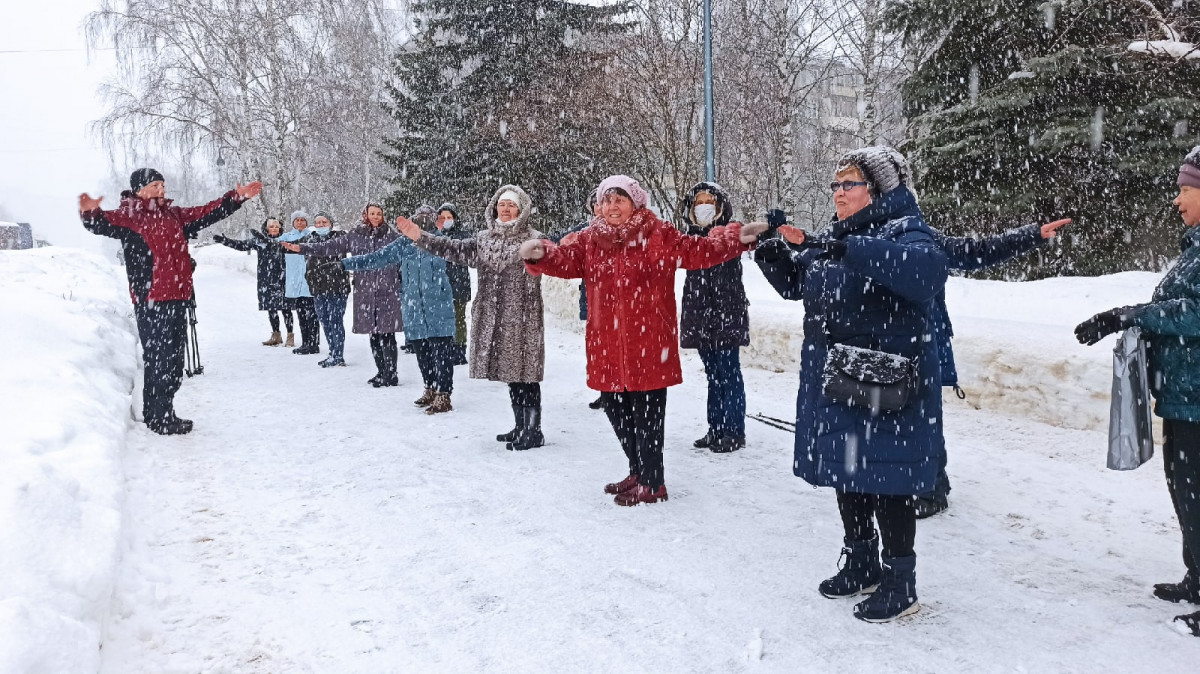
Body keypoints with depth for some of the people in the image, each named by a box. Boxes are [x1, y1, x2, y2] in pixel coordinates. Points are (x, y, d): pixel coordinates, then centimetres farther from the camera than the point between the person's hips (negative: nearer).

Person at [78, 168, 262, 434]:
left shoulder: (173, 215, 16)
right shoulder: (129, 215, -5)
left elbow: (206, 213, 24)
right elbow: (104, 223, -23)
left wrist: (236, 196, 22)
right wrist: (91, 213, -45)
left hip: (176, 298, 8)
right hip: (150, 300, -8)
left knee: (172, 357, 14)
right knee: (158, 357, -6)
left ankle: (158, 414, 26)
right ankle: (159, 418, 2)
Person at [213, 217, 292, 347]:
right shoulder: (258, 240, 9)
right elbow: (241, 245, 10)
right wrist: (224, 240, 2)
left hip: (281, 280, -3)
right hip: (266, 281, 3)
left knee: (285, 307, -3)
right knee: (270, 307, 9)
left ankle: (290, 336, 6)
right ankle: (276, 335, 21)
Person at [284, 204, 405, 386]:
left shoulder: (391, 236, 3)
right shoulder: (355, 236, 9)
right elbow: (331, 246, 9)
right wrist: (302, 248, 3)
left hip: (388, 293, -3)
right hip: (365, 294, 3)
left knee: (386, 334, -7)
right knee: (374, 335, 9)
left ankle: (391, 375, 0)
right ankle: (381, 372, 21)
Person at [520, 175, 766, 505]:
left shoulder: (658, 235, -2)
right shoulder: (590, 240, 9)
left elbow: (698, 251, -5)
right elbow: (565, 258, -5)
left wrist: (735, 238, -18)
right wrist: (541, 255, -26)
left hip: (648, 344, -5)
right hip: (608, 345, 6)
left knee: (646, 414, -1)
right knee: (616, 410, 17)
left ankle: (652, 483, 15)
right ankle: (638, 472, 36)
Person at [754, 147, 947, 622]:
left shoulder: (904, 230, -11)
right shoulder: (831, 238, 13)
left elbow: (929, 269, -33)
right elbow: (796, 283, 20)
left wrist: (853, 250, -40)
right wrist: (772, 256, -1)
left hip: (887, 382, -8)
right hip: (833, 380, 8)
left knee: (886, 477, -1)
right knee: (844, 471, 17)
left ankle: (899, 583, 14)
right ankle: (861, 563, 34)